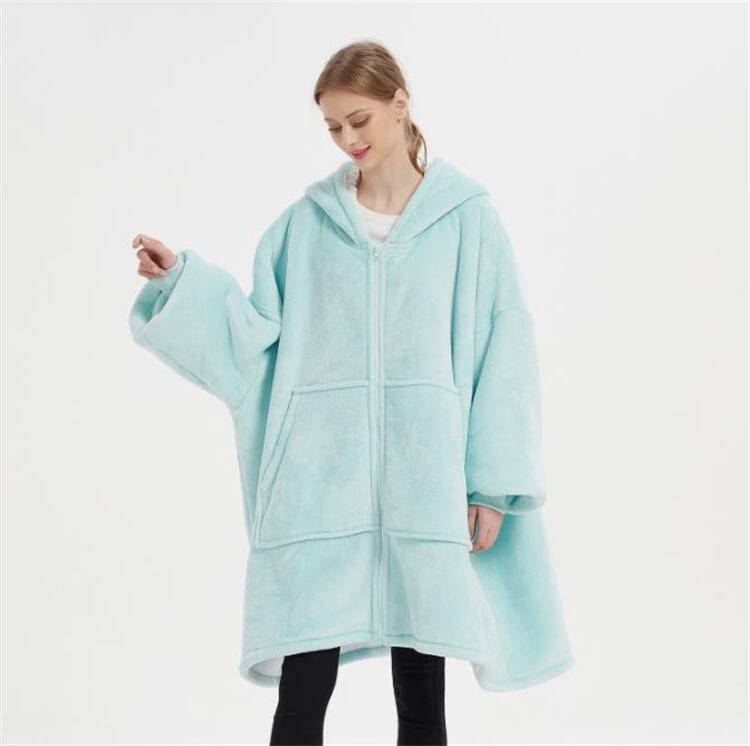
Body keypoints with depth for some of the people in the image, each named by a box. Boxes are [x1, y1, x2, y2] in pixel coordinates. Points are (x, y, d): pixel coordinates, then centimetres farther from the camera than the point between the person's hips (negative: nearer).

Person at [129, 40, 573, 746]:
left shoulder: (466, 216, 3)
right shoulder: (305, 223, 9)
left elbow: (504, 350, 0)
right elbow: (260, 336, 8)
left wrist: (493, 484, -5)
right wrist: (183, 281, -3)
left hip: (422, 483, -1)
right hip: (319, 482, 1)